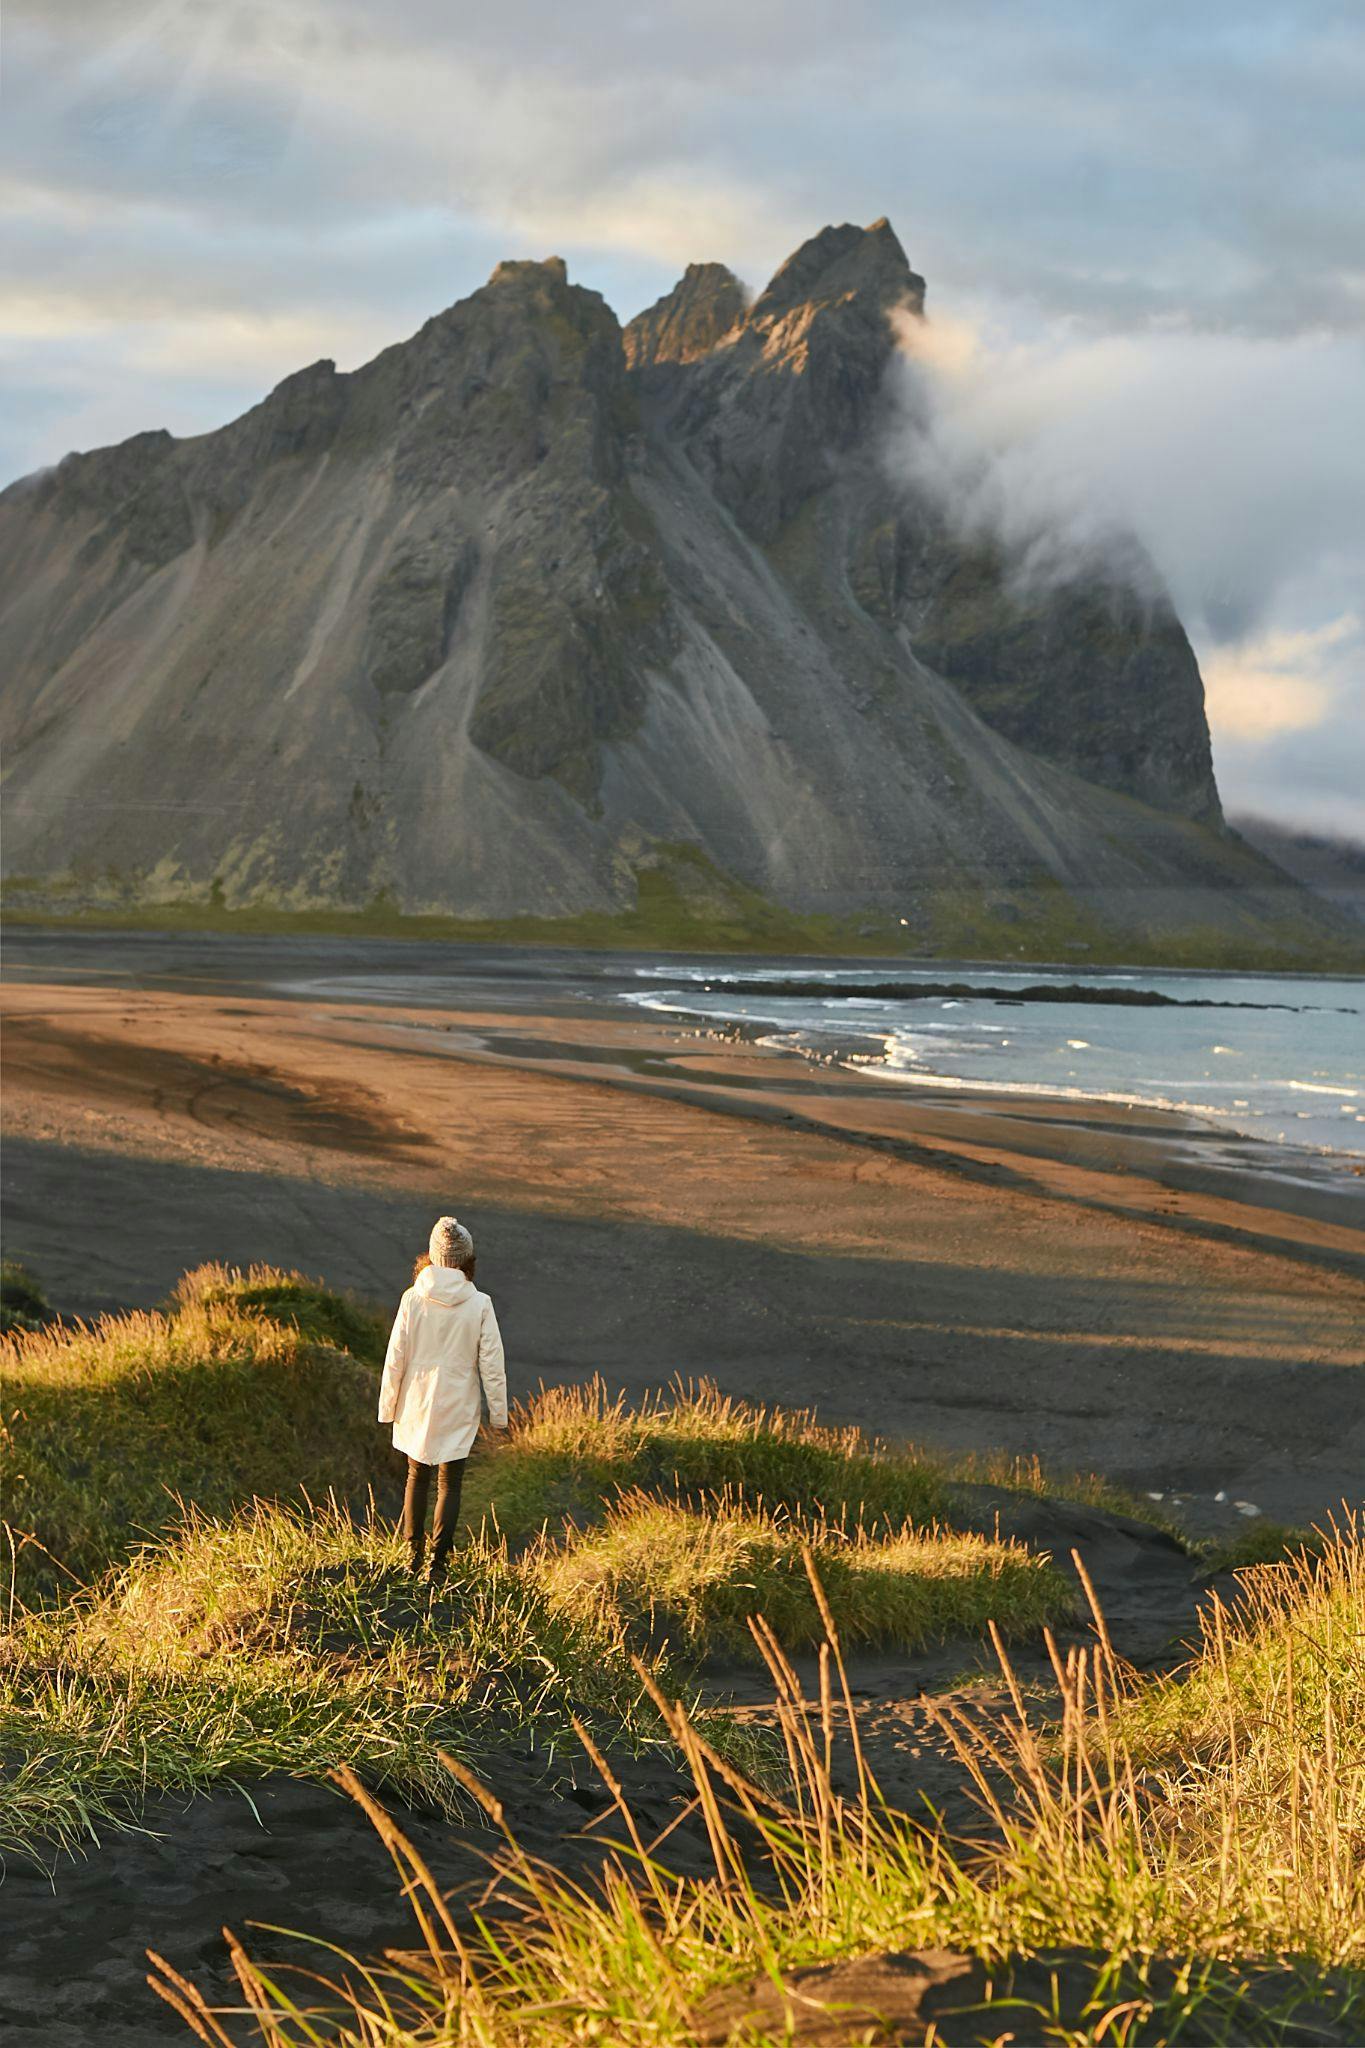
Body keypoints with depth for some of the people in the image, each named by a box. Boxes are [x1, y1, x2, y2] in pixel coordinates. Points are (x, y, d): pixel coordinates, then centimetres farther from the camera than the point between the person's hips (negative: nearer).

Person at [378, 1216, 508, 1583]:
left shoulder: (413, 1299, -10)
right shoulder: (479, 1305, -13)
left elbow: (396, 1359, -5)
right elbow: (491, 1364, -8)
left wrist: (388, 1405, 6)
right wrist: (498, 1412, 3)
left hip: (417, 1405, 2)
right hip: (458, 1410, -2)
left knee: (417, 1477, 19)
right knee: (449, 1485, 9)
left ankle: (414, 1556, 26)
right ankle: (438, 1561, 6)